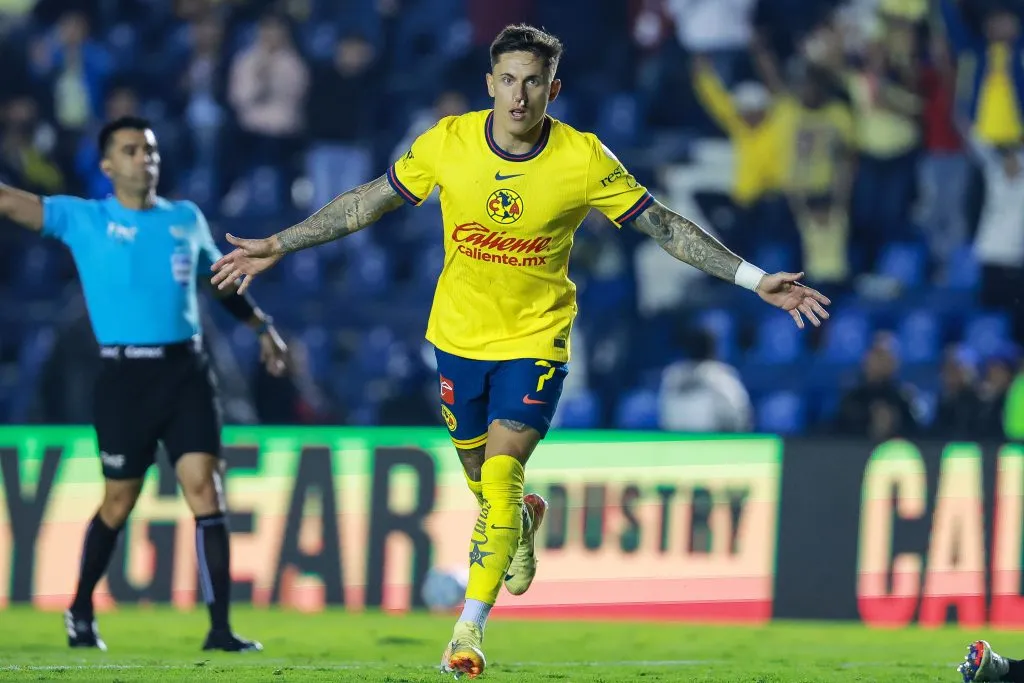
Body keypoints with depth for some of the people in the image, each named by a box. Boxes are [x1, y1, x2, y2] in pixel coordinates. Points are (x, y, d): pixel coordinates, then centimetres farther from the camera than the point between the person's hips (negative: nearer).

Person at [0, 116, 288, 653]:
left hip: (186, 370, 3)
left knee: (206, 491, -8)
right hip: (125, 374, -3)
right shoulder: (84, 219, 1)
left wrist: (261, 326, 32)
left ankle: (219, 629, -9)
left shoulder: (187, 219, 13)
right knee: (119, 502, 5)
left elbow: (220, 280, 29)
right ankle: (81, 611, 29)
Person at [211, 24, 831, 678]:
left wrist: (757, 279, -11)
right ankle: (520, 522, 51)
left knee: (501, 473, -15)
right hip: (459, 332, 3)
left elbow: (665, 225, -7)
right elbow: (367, 203, 1)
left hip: (536, 337, -3)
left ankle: (471, 626, -7)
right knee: (478, 470, 15)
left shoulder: (586, 161, -16)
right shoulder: (447, 143, -12)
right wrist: (276, 247, 3)